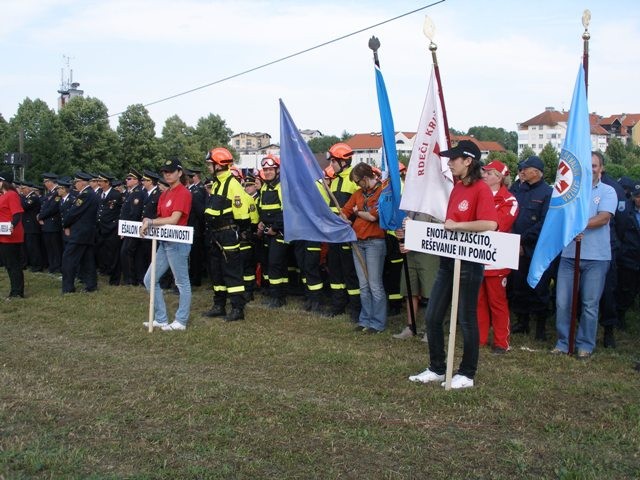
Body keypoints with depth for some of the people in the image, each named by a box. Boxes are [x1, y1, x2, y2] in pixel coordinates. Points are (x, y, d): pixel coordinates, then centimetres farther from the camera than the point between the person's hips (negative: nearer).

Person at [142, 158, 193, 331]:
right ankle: (160, 319, 18)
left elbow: (173, 220, -20)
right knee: (149, 280, 10)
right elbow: (162, 217, 12)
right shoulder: (165, 194, 15)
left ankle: (181, 321, 11)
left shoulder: (183, 192, -11)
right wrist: (149, 221, -8)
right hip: (164, 242, 10)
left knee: (182, 283, 2)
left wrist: (151, 222, -20)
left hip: (178, 243, -10)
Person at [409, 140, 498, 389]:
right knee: (432, 316, 10)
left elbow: (490, 224, -28)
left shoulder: (481, 189, -14)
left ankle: (467, 374, 18)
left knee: (466, 318, 4)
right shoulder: (456, 188, 11)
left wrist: (456, 225, -22)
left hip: (469, 262, -8)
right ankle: (437, 369, 23)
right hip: (448, 259, 8)